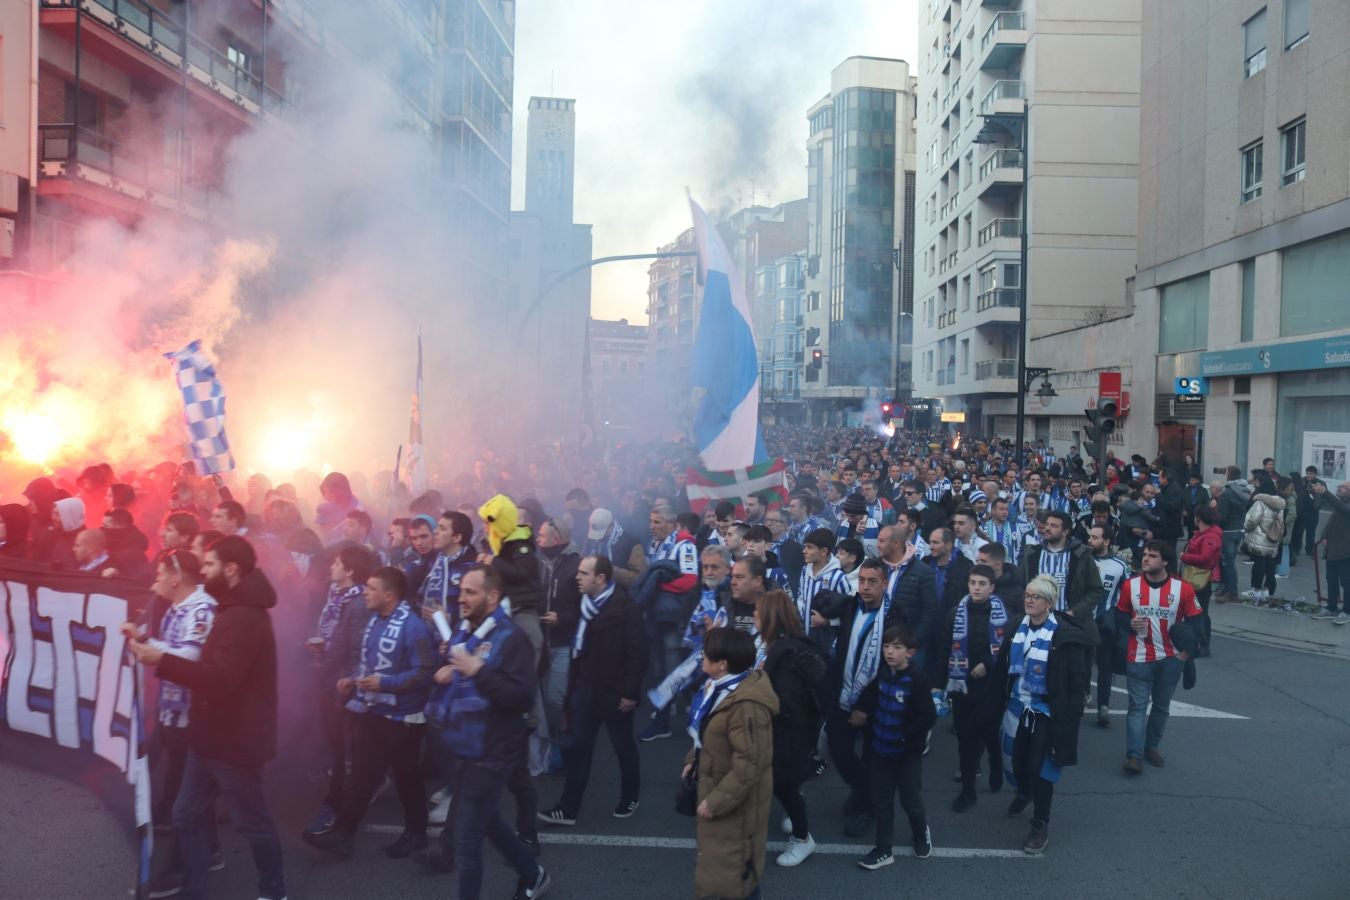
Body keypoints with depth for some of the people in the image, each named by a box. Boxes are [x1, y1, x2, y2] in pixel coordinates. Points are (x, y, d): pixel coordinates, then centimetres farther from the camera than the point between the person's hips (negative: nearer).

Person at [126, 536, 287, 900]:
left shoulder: (245, 616, -22)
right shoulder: (233, 610, 14)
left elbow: (221, 678, -31)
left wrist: (162, 661, -30)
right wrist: (164, 659, 9)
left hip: (235, 740, -10)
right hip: (213, 735, 10)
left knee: (252, 822, 5)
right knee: (188, 815, 13)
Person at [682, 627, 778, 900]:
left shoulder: (746, 707, -33)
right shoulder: (723, 686, -1)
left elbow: (748, 766, -31)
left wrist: (716, 802, -26)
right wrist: (693, 761, 14)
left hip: (735, 801, -10)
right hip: (717, 786, 10)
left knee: (726, 872, 2)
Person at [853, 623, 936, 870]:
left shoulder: (916, 679, -20)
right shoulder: (881, 673, -2)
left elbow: (928, 717, -20)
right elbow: (869, 697, 15)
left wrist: (904, 736, -18)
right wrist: (861, 712, -2)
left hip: (907, 752, -5)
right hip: (880, 750, 5)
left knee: (911, 800, 12)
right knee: (881, 801, 11)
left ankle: (921, 833, 41)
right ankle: (883, 849, 23)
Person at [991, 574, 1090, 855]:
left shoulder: (1065, 635, -16)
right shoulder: (1017, 627, -2)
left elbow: (1077, 681, -13)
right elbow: (1003, 667, 8)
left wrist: (1070, 717, -15)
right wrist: (1001, 699, 8)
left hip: (1046, 712, -5)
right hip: (1017, 706, 5)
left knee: (1040, 768, -1)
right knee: (1015, 759, 17)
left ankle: (1040, 825, 17)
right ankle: (1023, 792, 49)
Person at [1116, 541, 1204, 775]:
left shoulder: (1183, 589, -8)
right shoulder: (1130, 586, -5)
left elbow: (1195, 621, 2)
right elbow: (1119, 615, 8)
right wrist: (1130, 624, -13)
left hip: (1170, 659, 1)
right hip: (1139, 658, -1)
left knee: (1161, 706, 14)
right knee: (1138, 706, -6)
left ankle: (1151, 746, 31)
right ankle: (1134, 755, -9)